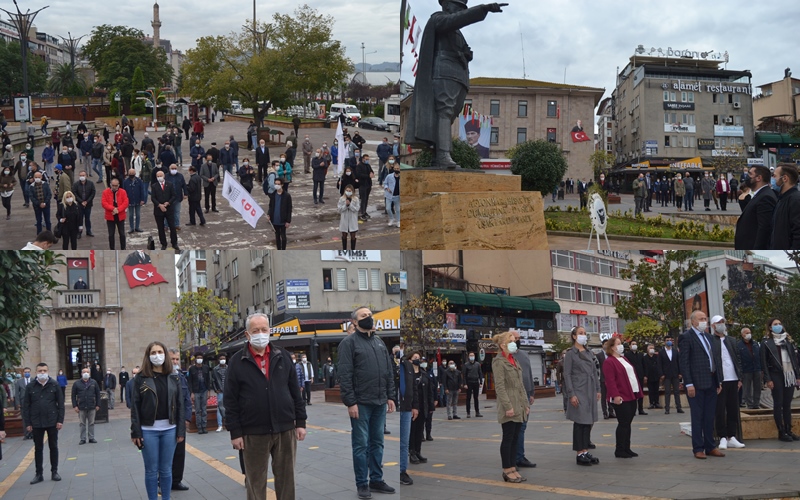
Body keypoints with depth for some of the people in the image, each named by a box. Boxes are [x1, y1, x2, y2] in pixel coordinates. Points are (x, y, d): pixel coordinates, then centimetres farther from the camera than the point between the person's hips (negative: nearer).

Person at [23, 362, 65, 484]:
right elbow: (26, 406, 1)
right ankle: (39, 474, 13)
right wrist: (27, 423, -4)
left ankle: (54, 472, 17)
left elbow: (60, 404, -1)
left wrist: (60, 420, -7)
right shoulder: (30, 387, 0)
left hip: (52, 422, 0)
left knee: (53, 447, 8)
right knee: (38, 449, 7)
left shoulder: (54, 385, -1)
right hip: (36, 423, 1)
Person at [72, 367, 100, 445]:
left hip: (92, 407, 1)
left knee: (91, 423, 6)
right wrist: (75, 406, -5)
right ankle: (83, 439, 10)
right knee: (83, 424, 5)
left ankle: (91, 438, 13)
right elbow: (73, 395, 2)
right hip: (81, 407, -1)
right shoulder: (77, 383, 2)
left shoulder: (93, 383, 5)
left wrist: (97, 405, 2)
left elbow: (98, 394, 7)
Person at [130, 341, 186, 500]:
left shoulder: (174, 378, 5)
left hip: (169, 429, 2)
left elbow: (179, 405, 5)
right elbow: (135, 406, -4)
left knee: (166, 469, 9)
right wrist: (136, 432, -9)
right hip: (148, 430, -2)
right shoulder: (141, 378, -2)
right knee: (151, 470, 4)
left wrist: (181, 430, 0)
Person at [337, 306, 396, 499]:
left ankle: (376, 480, 20)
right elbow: (344, 375, -11)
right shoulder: (349, 342, -6)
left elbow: (389, 371, 16)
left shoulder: (380, 342, 15)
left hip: (380, 402, 6)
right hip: (361, 403, -6)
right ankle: (362, 484, 7)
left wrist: (390, 396, 8)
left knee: (377, 443, 11)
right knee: (361, 444, 0)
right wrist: (350, 402, -16)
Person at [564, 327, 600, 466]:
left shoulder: (589, 354, 15)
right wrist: (571, 394, -15)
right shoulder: (571, 354, -4)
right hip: (579, 392, -6)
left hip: (591, 392, 6)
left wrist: (598, 390, 9)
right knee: (580, 422, -4)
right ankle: (579, 454, 0)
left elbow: (594, 372, 17)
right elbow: (567, 375, -9)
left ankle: (586, 451, 14)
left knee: (589, 422, 8)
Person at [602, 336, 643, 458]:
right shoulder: (609, 362, -10)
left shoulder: (624, 359, 19)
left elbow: (633, 375, 22)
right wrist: (615, 395, -25)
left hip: (632, 396, 9)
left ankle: (627, 448, 16)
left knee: (627, 423, 11)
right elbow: (610, 381, -18)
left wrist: (638, 392, 18)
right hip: (621, 398, -8)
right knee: (623, 423, -6)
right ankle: (620, 450, 1)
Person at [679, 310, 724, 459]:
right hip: (697, 384, -7)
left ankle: (710, 447, 17)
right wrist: (689, 384, -16)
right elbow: (684, 362, -11)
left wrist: (718, 381, 14)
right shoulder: (686, 337, -7)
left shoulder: (708, 337, 16)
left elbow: (715, 359, 19)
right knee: (697, 417, 0)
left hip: (711, 383, 7)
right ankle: (698, 449, 7)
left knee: (710, 417, 10)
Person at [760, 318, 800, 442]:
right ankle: (781, 432, 1)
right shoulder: (766, 342, -1)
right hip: (776, 376, -4)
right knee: (778, 404, -1)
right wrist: (768, 379, -11)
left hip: (789, 375, 4)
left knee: (787, 404, 7)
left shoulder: (787, 340, 13)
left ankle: (789, 430, 11)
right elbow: (764, 362, -5)